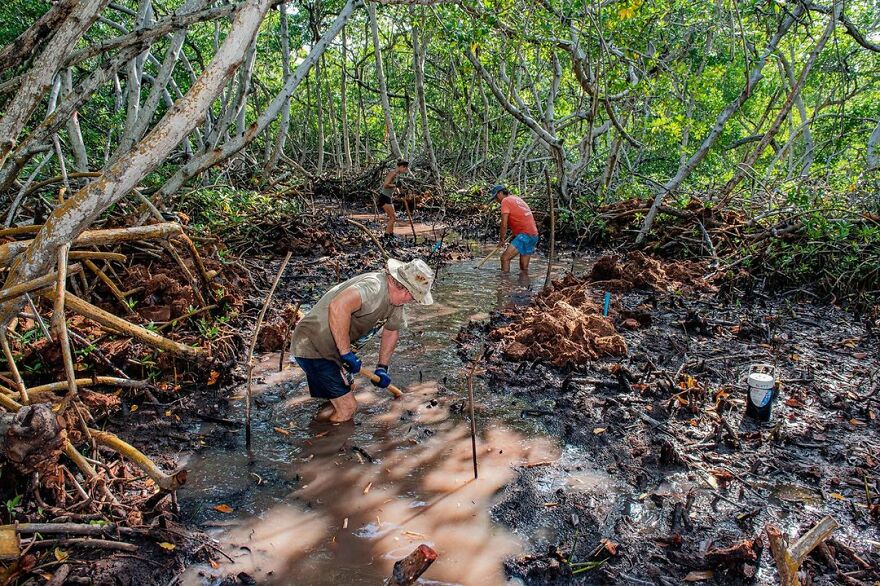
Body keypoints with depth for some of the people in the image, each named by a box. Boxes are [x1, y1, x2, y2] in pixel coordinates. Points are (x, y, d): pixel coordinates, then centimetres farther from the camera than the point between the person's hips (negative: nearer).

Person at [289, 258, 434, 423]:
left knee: (341, 404, 22)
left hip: (331, 348, 10)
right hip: (312, 346, -10)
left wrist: (382, 367, 13)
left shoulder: (396, 298, 3)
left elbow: (392, 330, 20)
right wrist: (347, 353, -38)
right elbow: (338, 307, -48)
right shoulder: (376, 287, -30)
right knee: (347, 407, -7)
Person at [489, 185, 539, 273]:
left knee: (505, 258, -13)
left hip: (524, 235, -9)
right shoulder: (517, 199, 23)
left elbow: (504, 225, -9)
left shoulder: (505, 201, -4)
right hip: (534, 236, 9)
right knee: (524, 267, 13)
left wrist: (501, 239, 2)